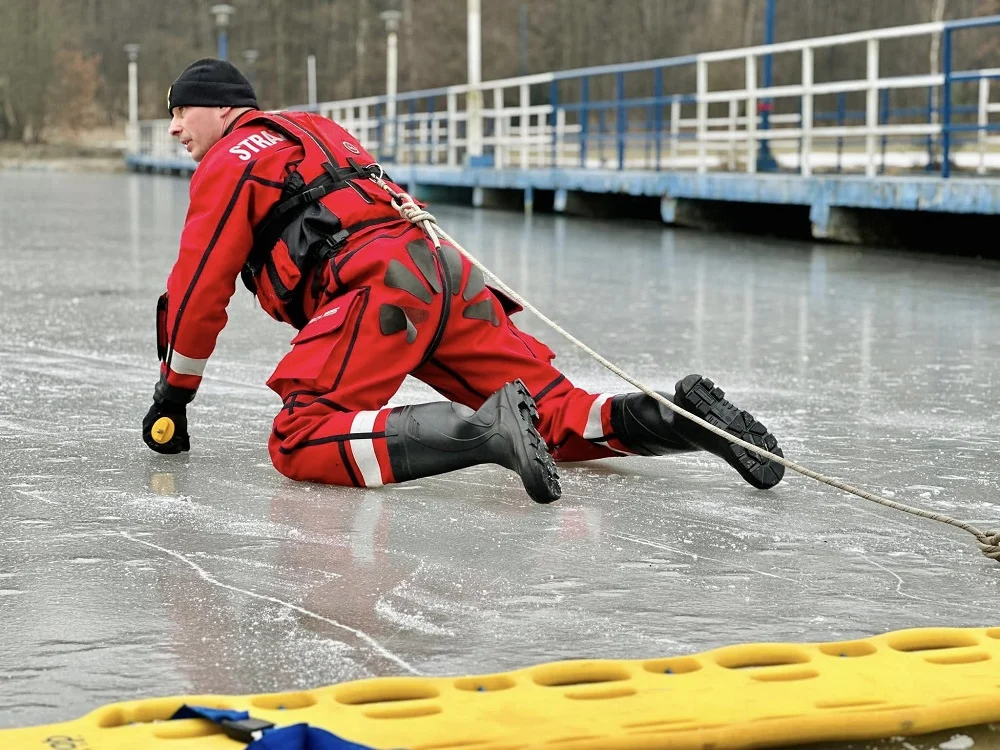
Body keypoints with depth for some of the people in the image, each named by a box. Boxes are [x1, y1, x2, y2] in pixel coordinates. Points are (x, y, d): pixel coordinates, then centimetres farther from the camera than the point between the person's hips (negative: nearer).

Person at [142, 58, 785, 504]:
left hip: (384, 282, -9)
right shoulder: (314, 130, 35)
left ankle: (484, 430, -33)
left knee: (299, 442, -16)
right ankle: (680, 418, -8)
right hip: (450, 273, 9)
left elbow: (200, 290, 7)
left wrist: (173, 394, 17)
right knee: (553, 416, 14)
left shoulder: (232, 159, 10)